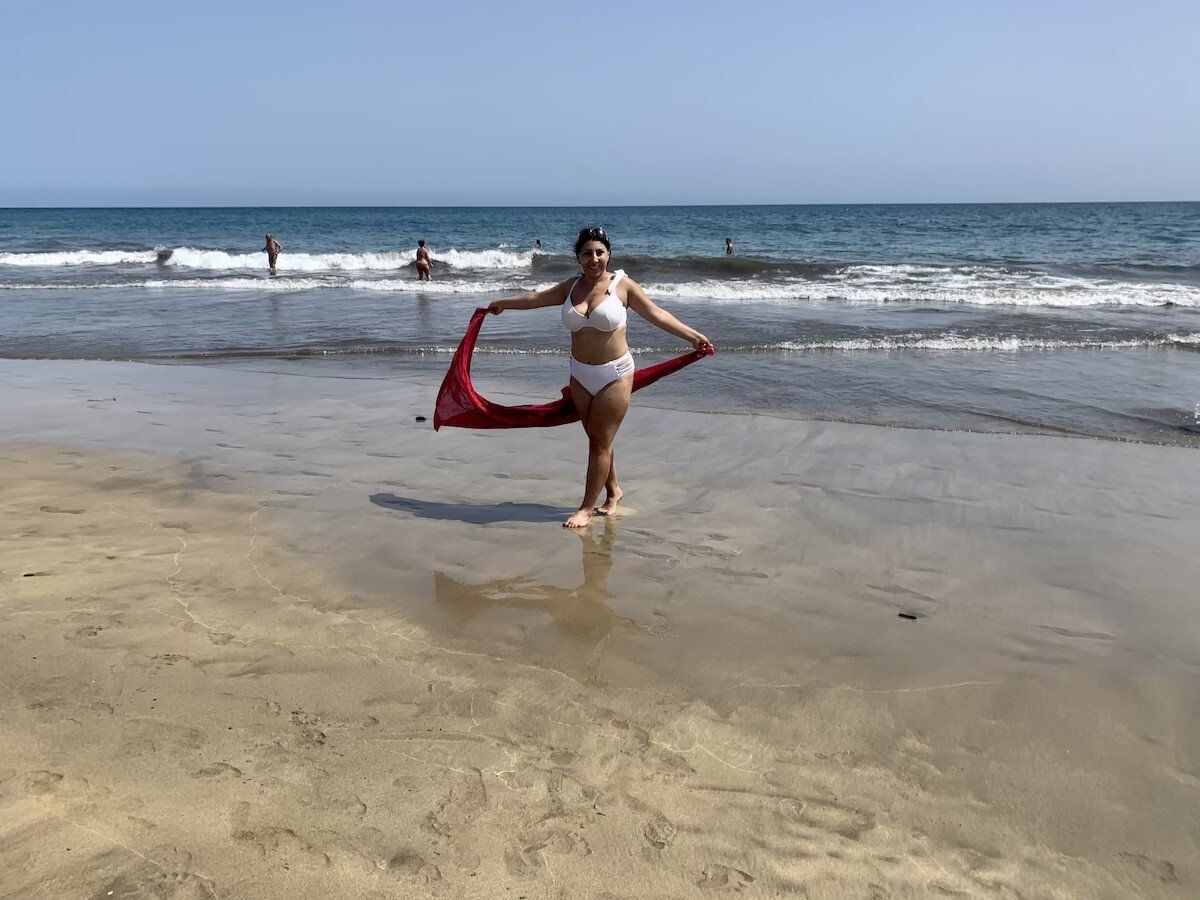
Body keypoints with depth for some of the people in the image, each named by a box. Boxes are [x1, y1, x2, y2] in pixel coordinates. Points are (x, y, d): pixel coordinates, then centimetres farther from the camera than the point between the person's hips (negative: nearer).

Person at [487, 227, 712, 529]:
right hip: (581, 376, 5)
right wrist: (501, 303, 33)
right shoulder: (572, 287, 7)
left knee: (600, 442, -1)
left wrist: (692, 335, -17)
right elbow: (536, 297, 21)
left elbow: (656, 315, -8)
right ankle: (613, 491, 30)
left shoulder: (622, 284, -6)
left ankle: (587, 507, 6)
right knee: (596, 439, 11)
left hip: (614, 375, -5)